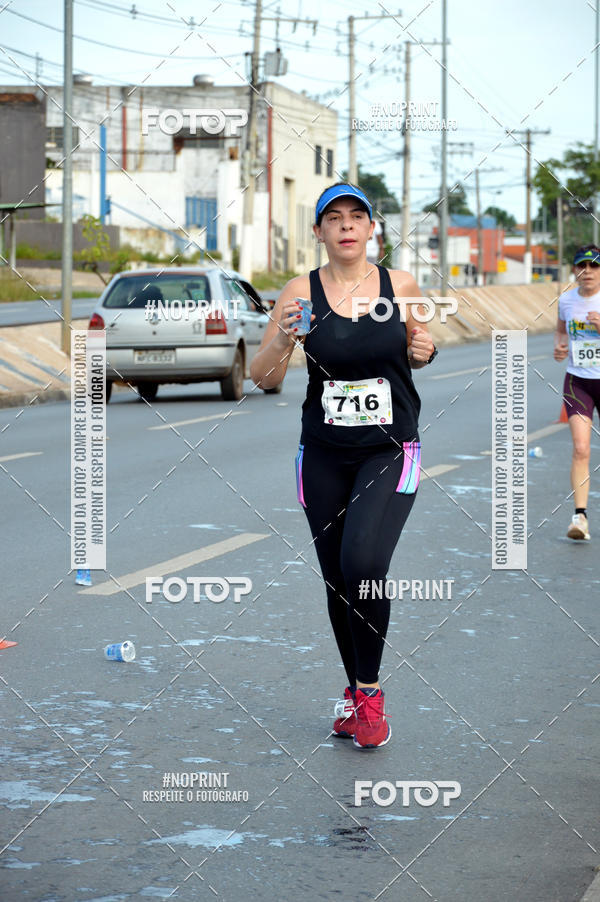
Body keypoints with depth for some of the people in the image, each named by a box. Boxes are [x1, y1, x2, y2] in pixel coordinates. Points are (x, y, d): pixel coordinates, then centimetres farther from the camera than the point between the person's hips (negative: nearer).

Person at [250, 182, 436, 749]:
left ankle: (369, 692, -5)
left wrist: (423, 351, -6)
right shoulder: (301, 292, -4)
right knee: (337, 580, 7)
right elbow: (262, 378, -4)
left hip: (390, 450, -1)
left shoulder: (401, 286, -2)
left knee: (363, 563, -21)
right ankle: (355, 695, 27)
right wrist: (282, 339, -24)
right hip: (324, 454, 2)